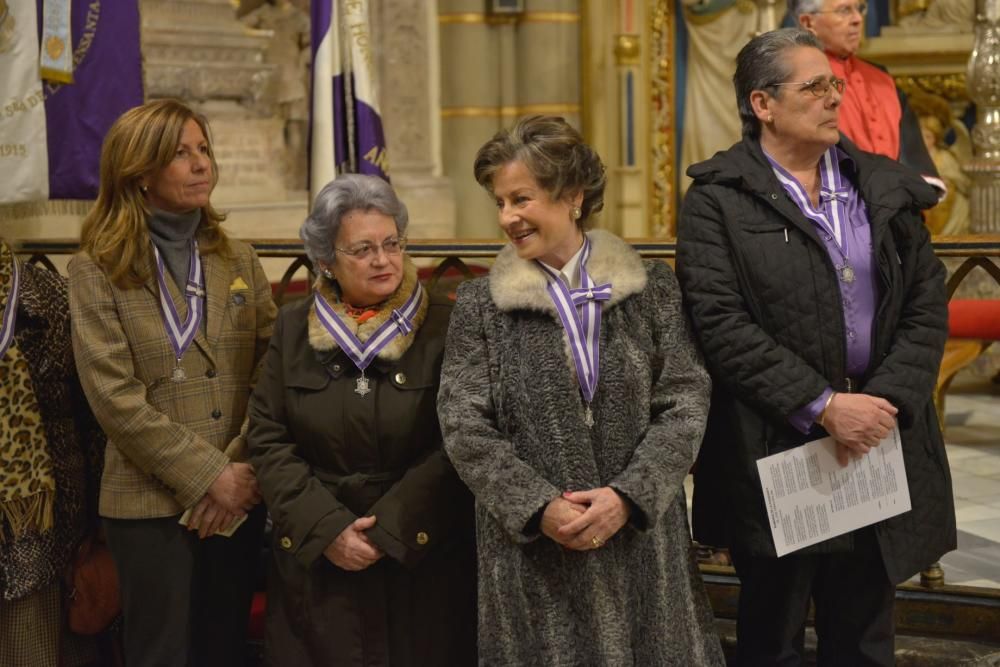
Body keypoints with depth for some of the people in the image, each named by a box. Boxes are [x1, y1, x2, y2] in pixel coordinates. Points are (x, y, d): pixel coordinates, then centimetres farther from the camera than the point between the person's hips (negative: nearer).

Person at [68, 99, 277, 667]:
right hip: (152, 502, -3)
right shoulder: (97, 270, -3)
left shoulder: (239, 259, 9)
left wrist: (244, 471, -11)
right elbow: (116, 397, -11)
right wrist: (210, 476, -14)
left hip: (240, 496, 4)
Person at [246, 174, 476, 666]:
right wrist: (326, 529, -10)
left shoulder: (442, 327, -3)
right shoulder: (293, 329, 5)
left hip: (421, 560, -2)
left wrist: (387, 531, -15)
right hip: (315, 563, 2)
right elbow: (269, 441, 1)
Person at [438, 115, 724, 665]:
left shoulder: (652, 289, 4)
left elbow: (685, 406, -1)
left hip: (643, 538, 1)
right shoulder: (479, 305, 3)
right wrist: (539, 508, -14)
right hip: (531, 548, 0)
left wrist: (627, 496, -14)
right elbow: (464, 428, -2)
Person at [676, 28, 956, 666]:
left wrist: (885, 400, -10)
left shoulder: (887, 188, 8)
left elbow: (927, 306, 4)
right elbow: (721, 324, -15)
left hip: (880, 444, 4)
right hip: (774, 454, -4)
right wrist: (823, 406, -18)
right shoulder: (718, 200, -6)